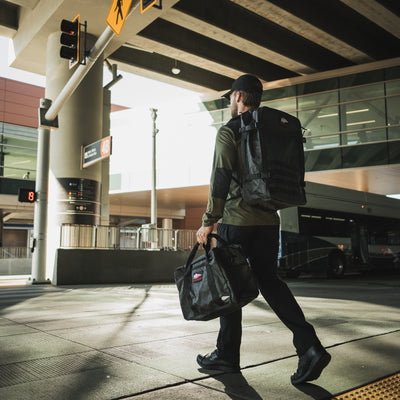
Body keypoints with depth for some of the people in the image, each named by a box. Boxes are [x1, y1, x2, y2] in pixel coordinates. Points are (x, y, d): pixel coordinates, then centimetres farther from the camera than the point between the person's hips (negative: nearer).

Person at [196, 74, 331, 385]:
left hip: (236, 220, -6)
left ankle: (227, 356, 16)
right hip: (268, 220, 7)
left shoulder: (229, 130, -6)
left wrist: (209, 222, -15)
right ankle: (310, 347, -1)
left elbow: (221, 178, -16)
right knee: (270, 281, 11)